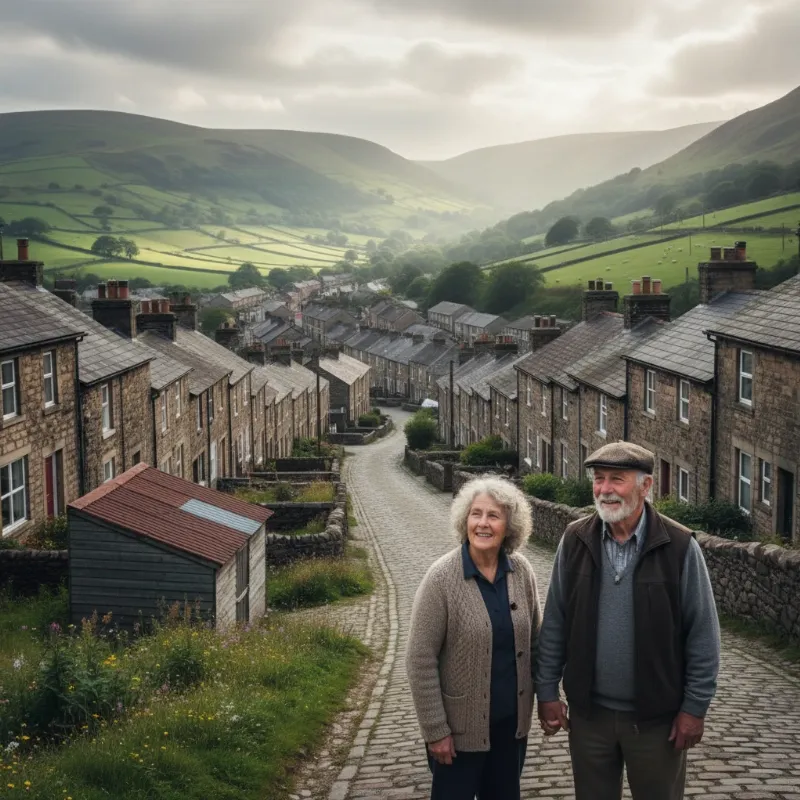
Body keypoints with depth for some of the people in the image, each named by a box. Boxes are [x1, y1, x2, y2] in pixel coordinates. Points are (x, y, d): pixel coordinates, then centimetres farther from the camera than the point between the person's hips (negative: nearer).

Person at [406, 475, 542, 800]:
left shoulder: (521, 571, -4)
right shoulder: (442, 578, -16)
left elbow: (534, 640, 8)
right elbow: (420, 660, -14)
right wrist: (435, 730, -14)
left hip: (512, 719, 4)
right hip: (460, 724, -4)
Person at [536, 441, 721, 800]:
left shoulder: (679, 546, -12)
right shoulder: (575, 541, -3)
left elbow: (702, 634, -8)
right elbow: (555, 622, 3)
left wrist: (695, 707, -8)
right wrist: (547, 690, 2)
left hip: (657, 716, -2)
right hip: (589, 711, 3)